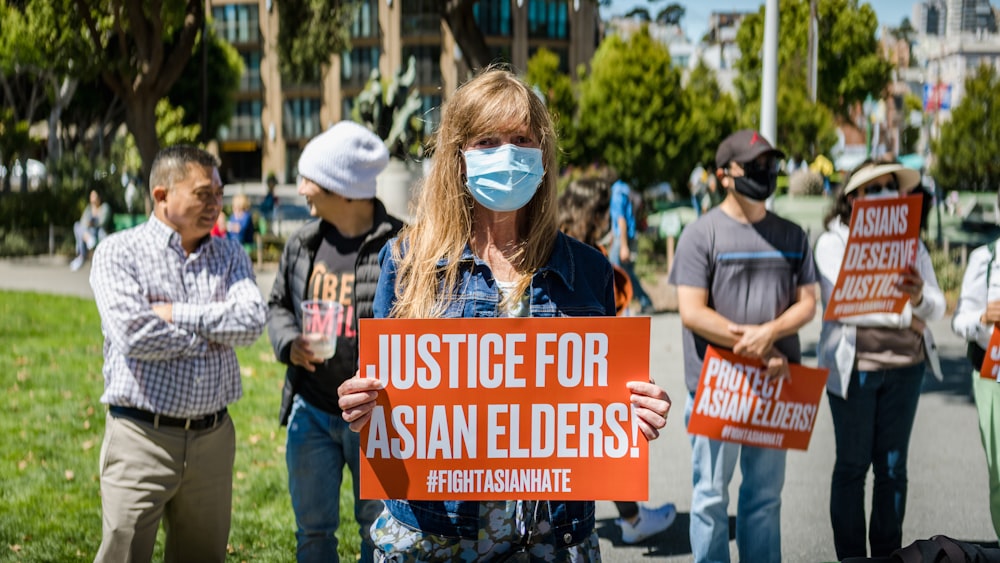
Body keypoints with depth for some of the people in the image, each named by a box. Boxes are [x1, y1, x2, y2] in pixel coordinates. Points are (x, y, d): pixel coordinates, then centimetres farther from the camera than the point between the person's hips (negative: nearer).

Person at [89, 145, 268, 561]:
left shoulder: (229, 255, 10)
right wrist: (216, 332, -7)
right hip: (142, 437, -4)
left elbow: (253, 320, -8)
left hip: (213, 436, 4)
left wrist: (176, 313, -13)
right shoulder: (118, 253, -2)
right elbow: (134, 336, -18)